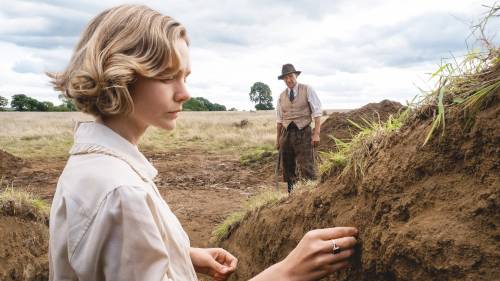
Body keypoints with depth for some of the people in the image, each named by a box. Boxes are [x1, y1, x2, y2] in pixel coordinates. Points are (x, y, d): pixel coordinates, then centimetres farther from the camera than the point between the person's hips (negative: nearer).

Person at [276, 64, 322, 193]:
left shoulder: (307, 90, -1)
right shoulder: (281, 96, 11)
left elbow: (317, 112, -6)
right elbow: (279, 119, 14)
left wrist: (316, 133, -14)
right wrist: (278, 139, 11)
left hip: (303, 132, -4)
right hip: (286, 134, 4)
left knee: (307, 168, -9)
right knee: (288, 168, 8)